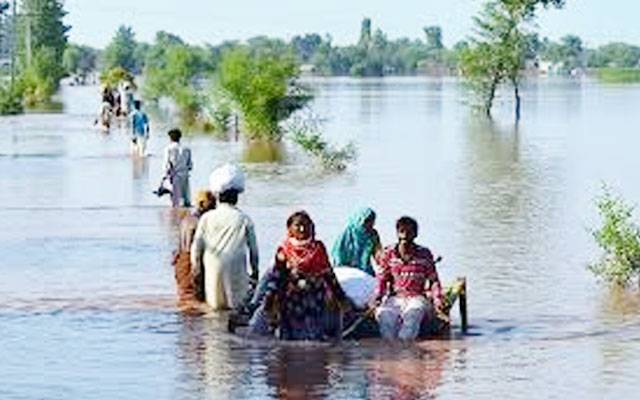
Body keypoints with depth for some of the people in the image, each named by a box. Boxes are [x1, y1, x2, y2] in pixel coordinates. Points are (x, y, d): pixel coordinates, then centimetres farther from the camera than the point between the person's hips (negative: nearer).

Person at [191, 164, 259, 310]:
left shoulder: (207, 218, 3)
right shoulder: (244, 220, -1)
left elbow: (196, 247, 5)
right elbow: (253, 248, 5)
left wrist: (197, 268, 17)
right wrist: (255, 271, 18)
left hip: (212, 270, 2)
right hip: (236, 272, -2)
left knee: (215, 305, 7)